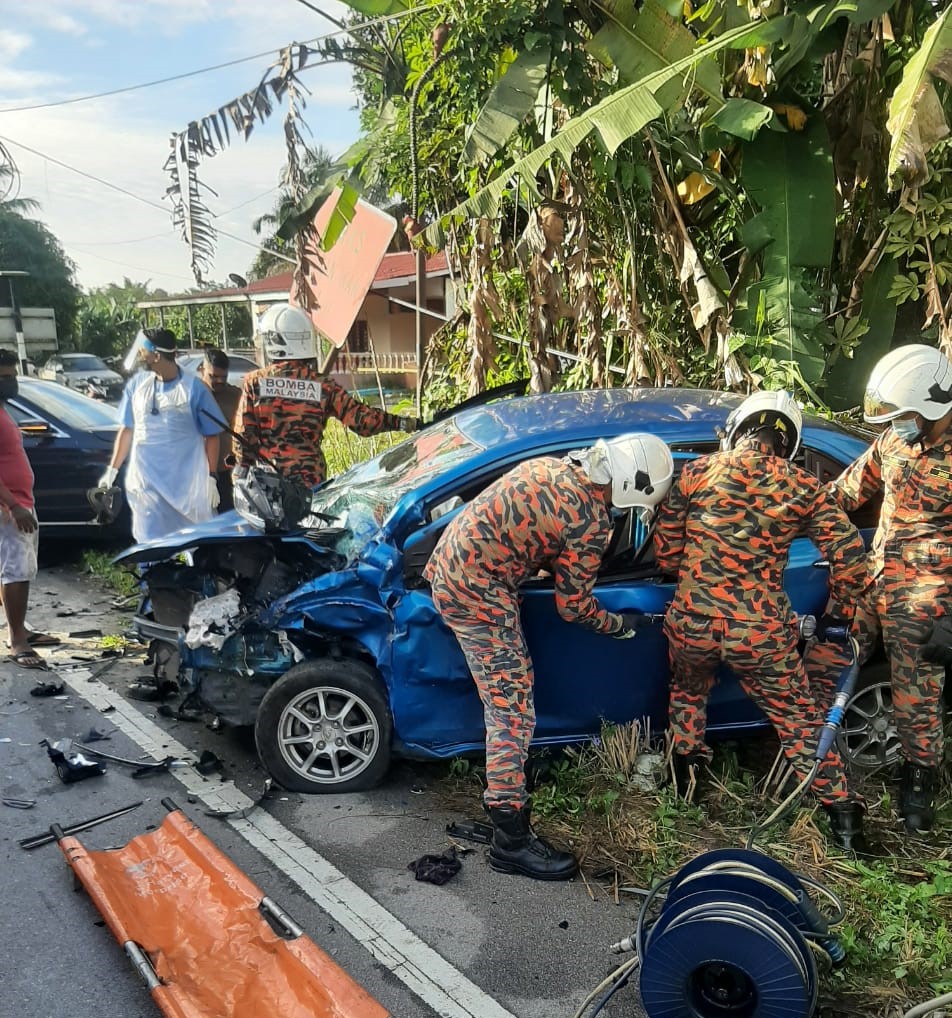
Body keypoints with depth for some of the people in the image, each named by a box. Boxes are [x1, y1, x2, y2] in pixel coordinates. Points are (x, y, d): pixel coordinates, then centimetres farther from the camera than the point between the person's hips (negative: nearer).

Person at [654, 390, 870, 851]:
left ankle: (684, 781, 42)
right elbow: (849, 552, 1)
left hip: (692, 620, 1)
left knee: (688, 694, 31)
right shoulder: (801, 488, 0)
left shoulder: (696, 472, -1)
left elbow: (665, 548, 4)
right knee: (798, 718, 18)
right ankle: (842, 815, 24)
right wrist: (845, 608, 17)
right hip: (762, 631, 0)